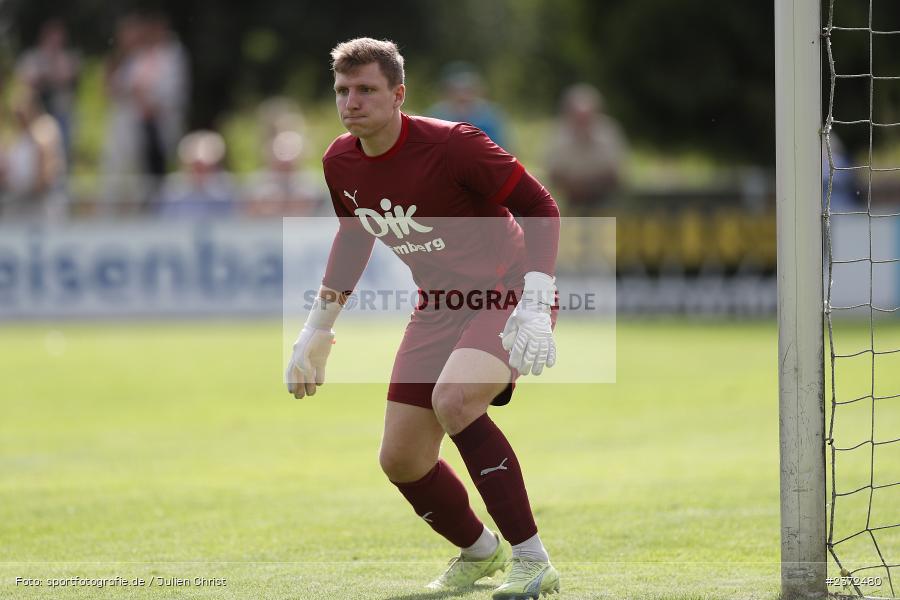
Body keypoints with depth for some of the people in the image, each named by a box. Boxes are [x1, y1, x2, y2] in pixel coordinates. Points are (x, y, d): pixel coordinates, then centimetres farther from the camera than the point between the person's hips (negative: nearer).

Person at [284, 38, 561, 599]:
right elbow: (354, 236, 18)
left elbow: (541, 208, -19)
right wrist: (318, 331, 20)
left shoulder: (451, 144, -23)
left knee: (453, 397, -34)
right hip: (439, 307, 7)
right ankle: (478, 551, 37)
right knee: (401, 459, 5)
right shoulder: (340, 163, -2)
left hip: (506, 295, -7)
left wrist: (535, 307, -29)